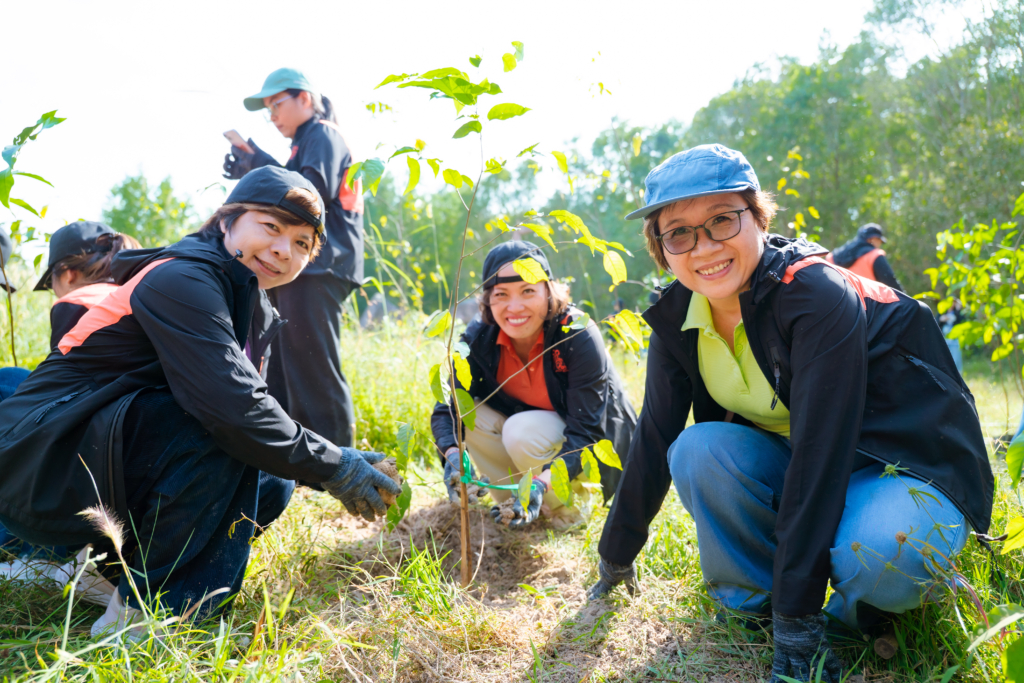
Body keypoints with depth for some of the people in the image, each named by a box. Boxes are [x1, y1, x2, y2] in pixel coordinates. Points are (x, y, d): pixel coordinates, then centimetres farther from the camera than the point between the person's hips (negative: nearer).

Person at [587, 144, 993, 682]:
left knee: (877, 551, -37)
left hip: (911, 470, -5)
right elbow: (655, 437, -1)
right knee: (698, 450, -23)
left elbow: (819, 452, -31)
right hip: (795, 470, 5)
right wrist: (616, 553, 5)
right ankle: (754, 599, -2)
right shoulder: (676, 319, -8)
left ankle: (860, 606, -1)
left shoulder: (817, 296, -28)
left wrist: (797, 623, -31)